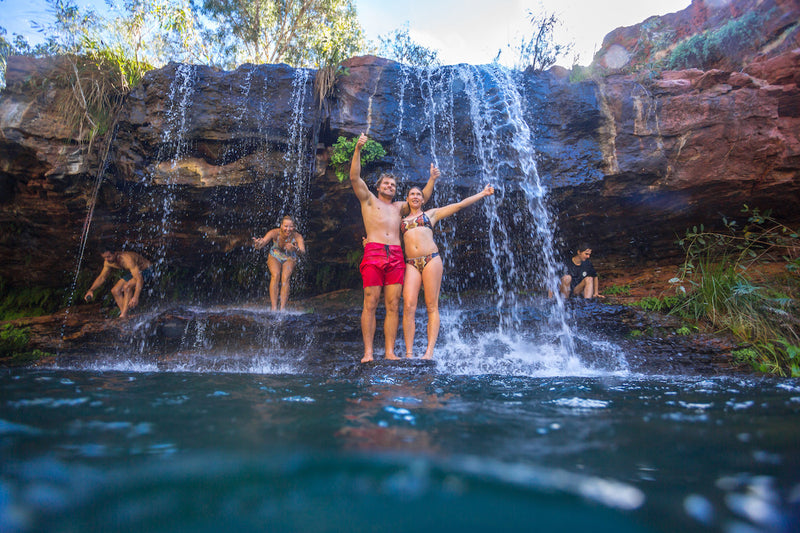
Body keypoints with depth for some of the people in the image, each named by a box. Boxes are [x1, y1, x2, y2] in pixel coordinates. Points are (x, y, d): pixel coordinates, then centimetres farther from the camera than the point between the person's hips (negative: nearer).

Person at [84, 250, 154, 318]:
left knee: (127, 287, -30)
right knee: (115, 291, -3)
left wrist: (136, 297, -53)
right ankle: (125, 315, 1)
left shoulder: (126, 259, -35)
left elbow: (139, 278, -42)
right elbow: (102, 277, 8)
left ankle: (123, 316, -27)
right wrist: (91, 290, -7)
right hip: (133, 271, 9)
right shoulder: (108, 262, -10)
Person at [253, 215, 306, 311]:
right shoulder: (274, 233, -27)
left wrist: (295, 249, -67)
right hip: (275, 257, 0)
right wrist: (257, 244, -62)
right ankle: (274, 307, -29)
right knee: (275, 275, -27)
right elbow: (262, 242, -38)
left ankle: (283, 308, -27)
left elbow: (303, 251, -45)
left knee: (285, 277, -27)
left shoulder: (297, 236, -29)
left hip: (290, 259, 0)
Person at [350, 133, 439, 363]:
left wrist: (432, 179, 17)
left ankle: (390, 352, 0)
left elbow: (422, 199, 28)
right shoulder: (368, 200, 19)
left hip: (396, 256, 4)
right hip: (373, 253, -4)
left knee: (393, 306, -2)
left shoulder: (399, 207, 30)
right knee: (370, 304, -8)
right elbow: (355, 177, 7)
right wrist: (358, 149, -1)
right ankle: (368, 352, -6)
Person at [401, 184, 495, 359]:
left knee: (432, 306, -7)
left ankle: (429, 351, -9)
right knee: (408, 306, -12)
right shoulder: (402, 221, 25)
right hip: (411, 264, 2)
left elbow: (459, 205, 18)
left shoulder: (431, 213, 19)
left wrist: (482, 193, 16)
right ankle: (409, 353, -8)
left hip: (431, 259, -2)